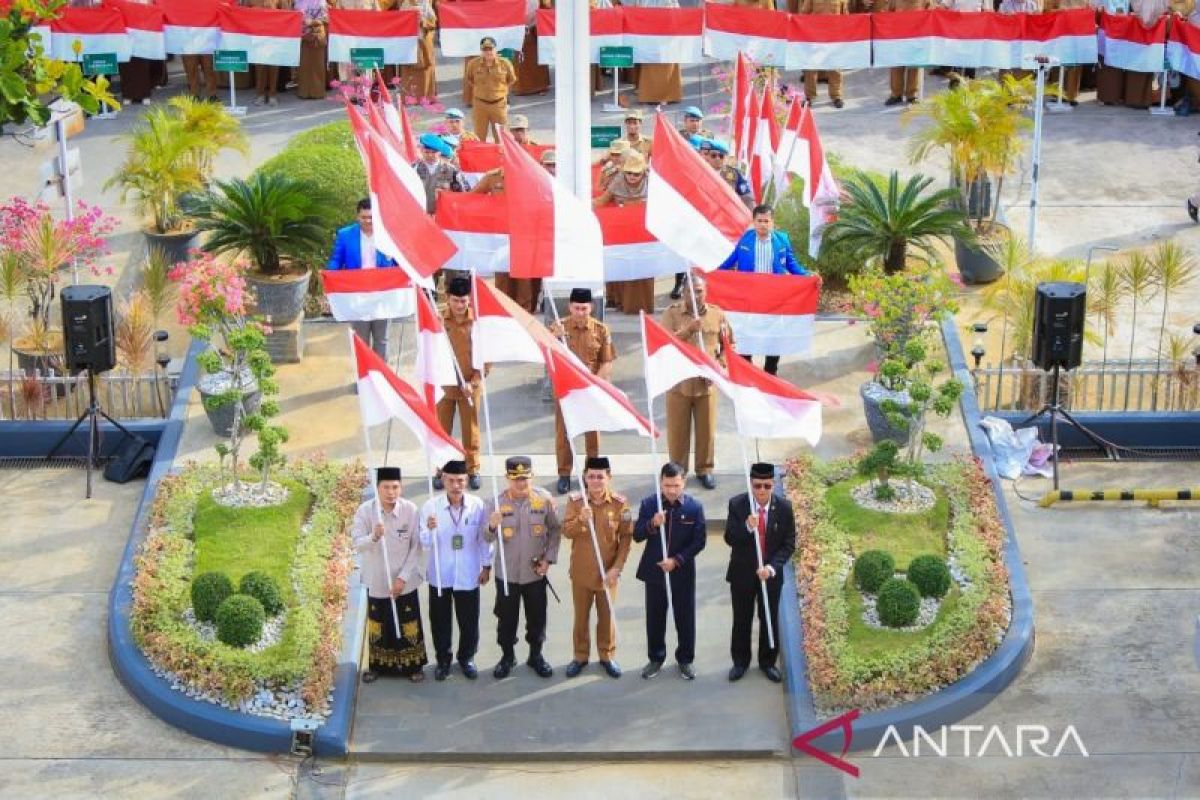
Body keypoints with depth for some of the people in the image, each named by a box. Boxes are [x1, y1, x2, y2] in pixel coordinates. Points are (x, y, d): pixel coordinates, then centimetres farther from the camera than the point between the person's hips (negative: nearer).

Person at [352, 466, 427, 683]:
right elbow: (357, 544, -17)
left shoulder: (411, 510, -15)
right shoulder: (365, 510, -14)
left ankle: (413, 665, 27)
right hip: (377, 580, 1)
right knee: (377, 623, 15)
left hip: (405, 581, -1)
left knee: (408, 623, 10)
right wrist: (373, 537, -39)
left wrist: (403, 577, -15)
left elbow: (416, 548, -11)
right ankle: (376, 665, 32)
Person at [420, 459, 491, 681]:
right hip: (440, 575, 0)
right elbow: (425, 544, -11)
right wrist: (430, 529, -31)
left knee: (469, 620, 12)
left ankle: (466, 658, 34)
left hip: (468, 575, 0)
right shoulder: (431, 506, -12)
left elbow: (484, 538, 1)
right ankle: (443, 659, 32)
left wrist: (487, 566, 4)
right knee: (440, 620, 13)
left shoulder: (477, 505, -11)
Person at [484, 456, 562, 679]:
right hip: (507, 573, -1)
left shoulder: (544, 499, -9)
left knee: (537, 617, 13)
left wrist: (549, 558, -5)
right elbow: (487, 539, -11)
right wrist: (492, 527, -33)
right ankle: (507, 656, 29)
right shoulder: (497, 502, -11)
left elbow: (555, 529, 2)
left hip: (536, 572, 1)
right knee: (506, 618, 10)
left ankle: (536, 655, 32)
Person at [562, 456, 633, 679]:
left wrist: (617, 568, -12)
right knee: (581, 616, 12)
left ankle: (607, 656, 27)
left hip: (607, 572, -1)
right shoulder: (576, 501, -5)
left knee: (607, 616, 12)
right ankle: (580, 656, 26)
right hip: (581, 571, 1)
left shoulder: (620, 503, -8)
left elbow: (626, 537, -6)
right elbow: (566, 531, -8)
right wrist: (581, 520, -29)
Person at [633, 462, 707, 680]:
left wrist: (677, 560, -16)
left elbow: (699, 541, -7)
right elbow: (637, 535, -4)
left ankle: (685, 659, 24)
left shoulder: (694, 507, -7)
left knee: (685, 617, 8)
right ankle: (656, 658, 26)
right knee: (655, 617, 11)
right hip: (654, 570, 1)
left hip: (683, 572, -1)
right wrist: (652, 524, -23)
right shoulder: (649, 504, -4)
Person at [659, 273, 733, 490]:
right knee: (677, 430, 6)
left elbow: (728, 345, 11)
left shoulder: (717, 314, 2)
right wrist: (689, 329, -27)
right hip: (679, 382, -1)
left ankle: (705, 469, 24)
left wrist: (719, 365, -4)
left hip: (707, 383, 2)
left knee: (707, 429, 8)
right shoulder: (672, 313, -4)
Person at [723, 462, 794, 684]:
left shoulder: (784, 507, -11)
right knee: (741, 620, 12)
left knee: (770, 620, 13)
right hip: (742, 573, 0)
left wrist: (772, 567, -21)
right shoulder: (736, 504, -13)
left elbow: (788, 544, -7)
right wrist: (747, 528, -34)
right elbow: (729, 538, -14)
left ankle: (768, 662, 30)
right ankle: (740, 662, 30)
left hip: (771, 574, 0)